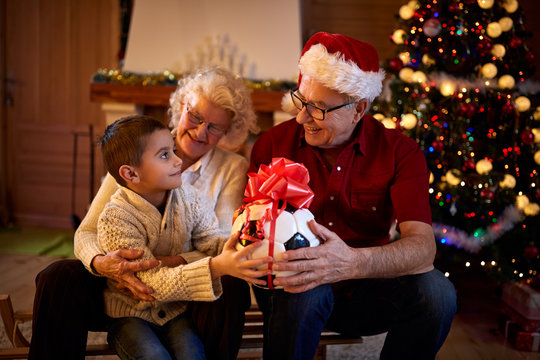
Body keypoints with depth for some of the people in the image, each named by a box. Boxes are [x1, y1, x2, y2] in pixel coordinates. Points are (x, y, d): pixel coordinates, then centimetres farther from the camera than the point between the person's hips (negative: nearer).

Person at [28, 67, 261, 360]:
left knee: (229, 286, -34)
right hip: (124, 289, 1)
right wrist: (101, 263, -27)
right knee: (60, 277, -25)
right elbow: (87, 232, -3)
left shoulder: (233, 168, 0)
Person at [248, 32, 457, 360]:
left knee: (436, 291, -26)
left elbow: (422, 245, -22)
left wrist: (352, 262, -43)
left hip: (364, 291, 2)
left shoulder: (400, 152, -9)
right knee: (303, 294, -36)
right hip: (296, 286, -1)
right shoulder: (274, 144, -5)